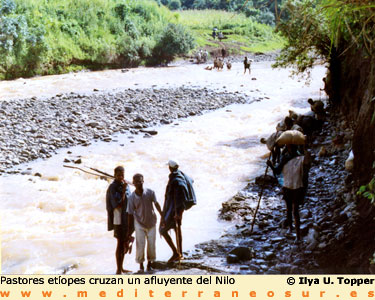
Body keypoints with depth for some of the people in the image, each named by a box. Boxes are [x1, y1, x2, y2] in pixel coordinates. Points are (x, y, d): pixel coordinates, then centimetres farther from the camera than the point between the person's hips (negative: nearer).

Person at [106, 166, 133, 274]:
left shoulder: (125, 185, 10)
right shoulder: (113, 187, -13)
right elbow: (118, 204, -20)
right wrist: (123, 190, -21)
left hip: (127, 219, 8)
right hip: (119, 219, -8)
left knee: (125, 244, 14)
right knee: (120, 244, -6)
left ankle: (121, 268, 25)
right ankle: (118, 270, 1)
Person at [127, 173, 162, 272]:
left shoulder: (150, 192, -12)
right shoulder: (132, 197, -13)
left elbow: (156, 204, 2)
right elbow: (130, 214, -6)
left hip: (151, 222, 1)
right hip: (139, 224, -1)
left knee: (151, 244, 5)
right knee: (140, 245, -4)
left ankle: (150, 263, 23)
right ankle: (141, 265, 12)